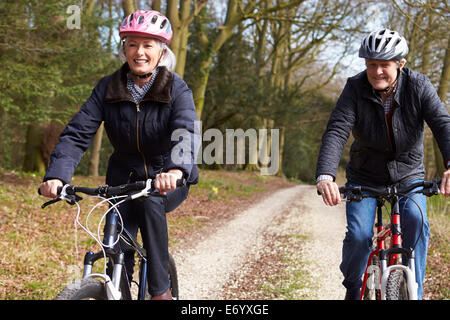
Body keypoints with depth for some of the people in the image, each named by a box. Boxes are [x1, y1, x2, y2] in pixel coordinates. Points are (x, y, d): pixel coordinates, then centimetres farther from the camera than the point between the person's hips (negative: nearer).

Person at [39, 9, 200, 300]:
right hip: (125, 178, 3)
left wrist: (176, 170, -56)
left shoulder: (176, 89, -15)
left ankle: (161, 290, -22)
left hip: (168, 181, -2)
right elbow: (78, 133, -17)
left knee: (149, 201, -34)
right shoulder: (108, 88, -8)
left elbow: (187, 132, -33)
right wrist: (57, 175, -36)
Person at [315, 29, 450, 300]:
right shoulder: (355, 88, -17)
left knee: (416, 221, -27)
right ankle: (354, 288, 12)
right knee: (358, 235, -17)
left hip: (408, 176, 0)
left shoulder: (419, 86, -16)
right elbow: (336, 131, -28)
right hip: (365, 177, 0)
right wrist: (325, 176, -46)